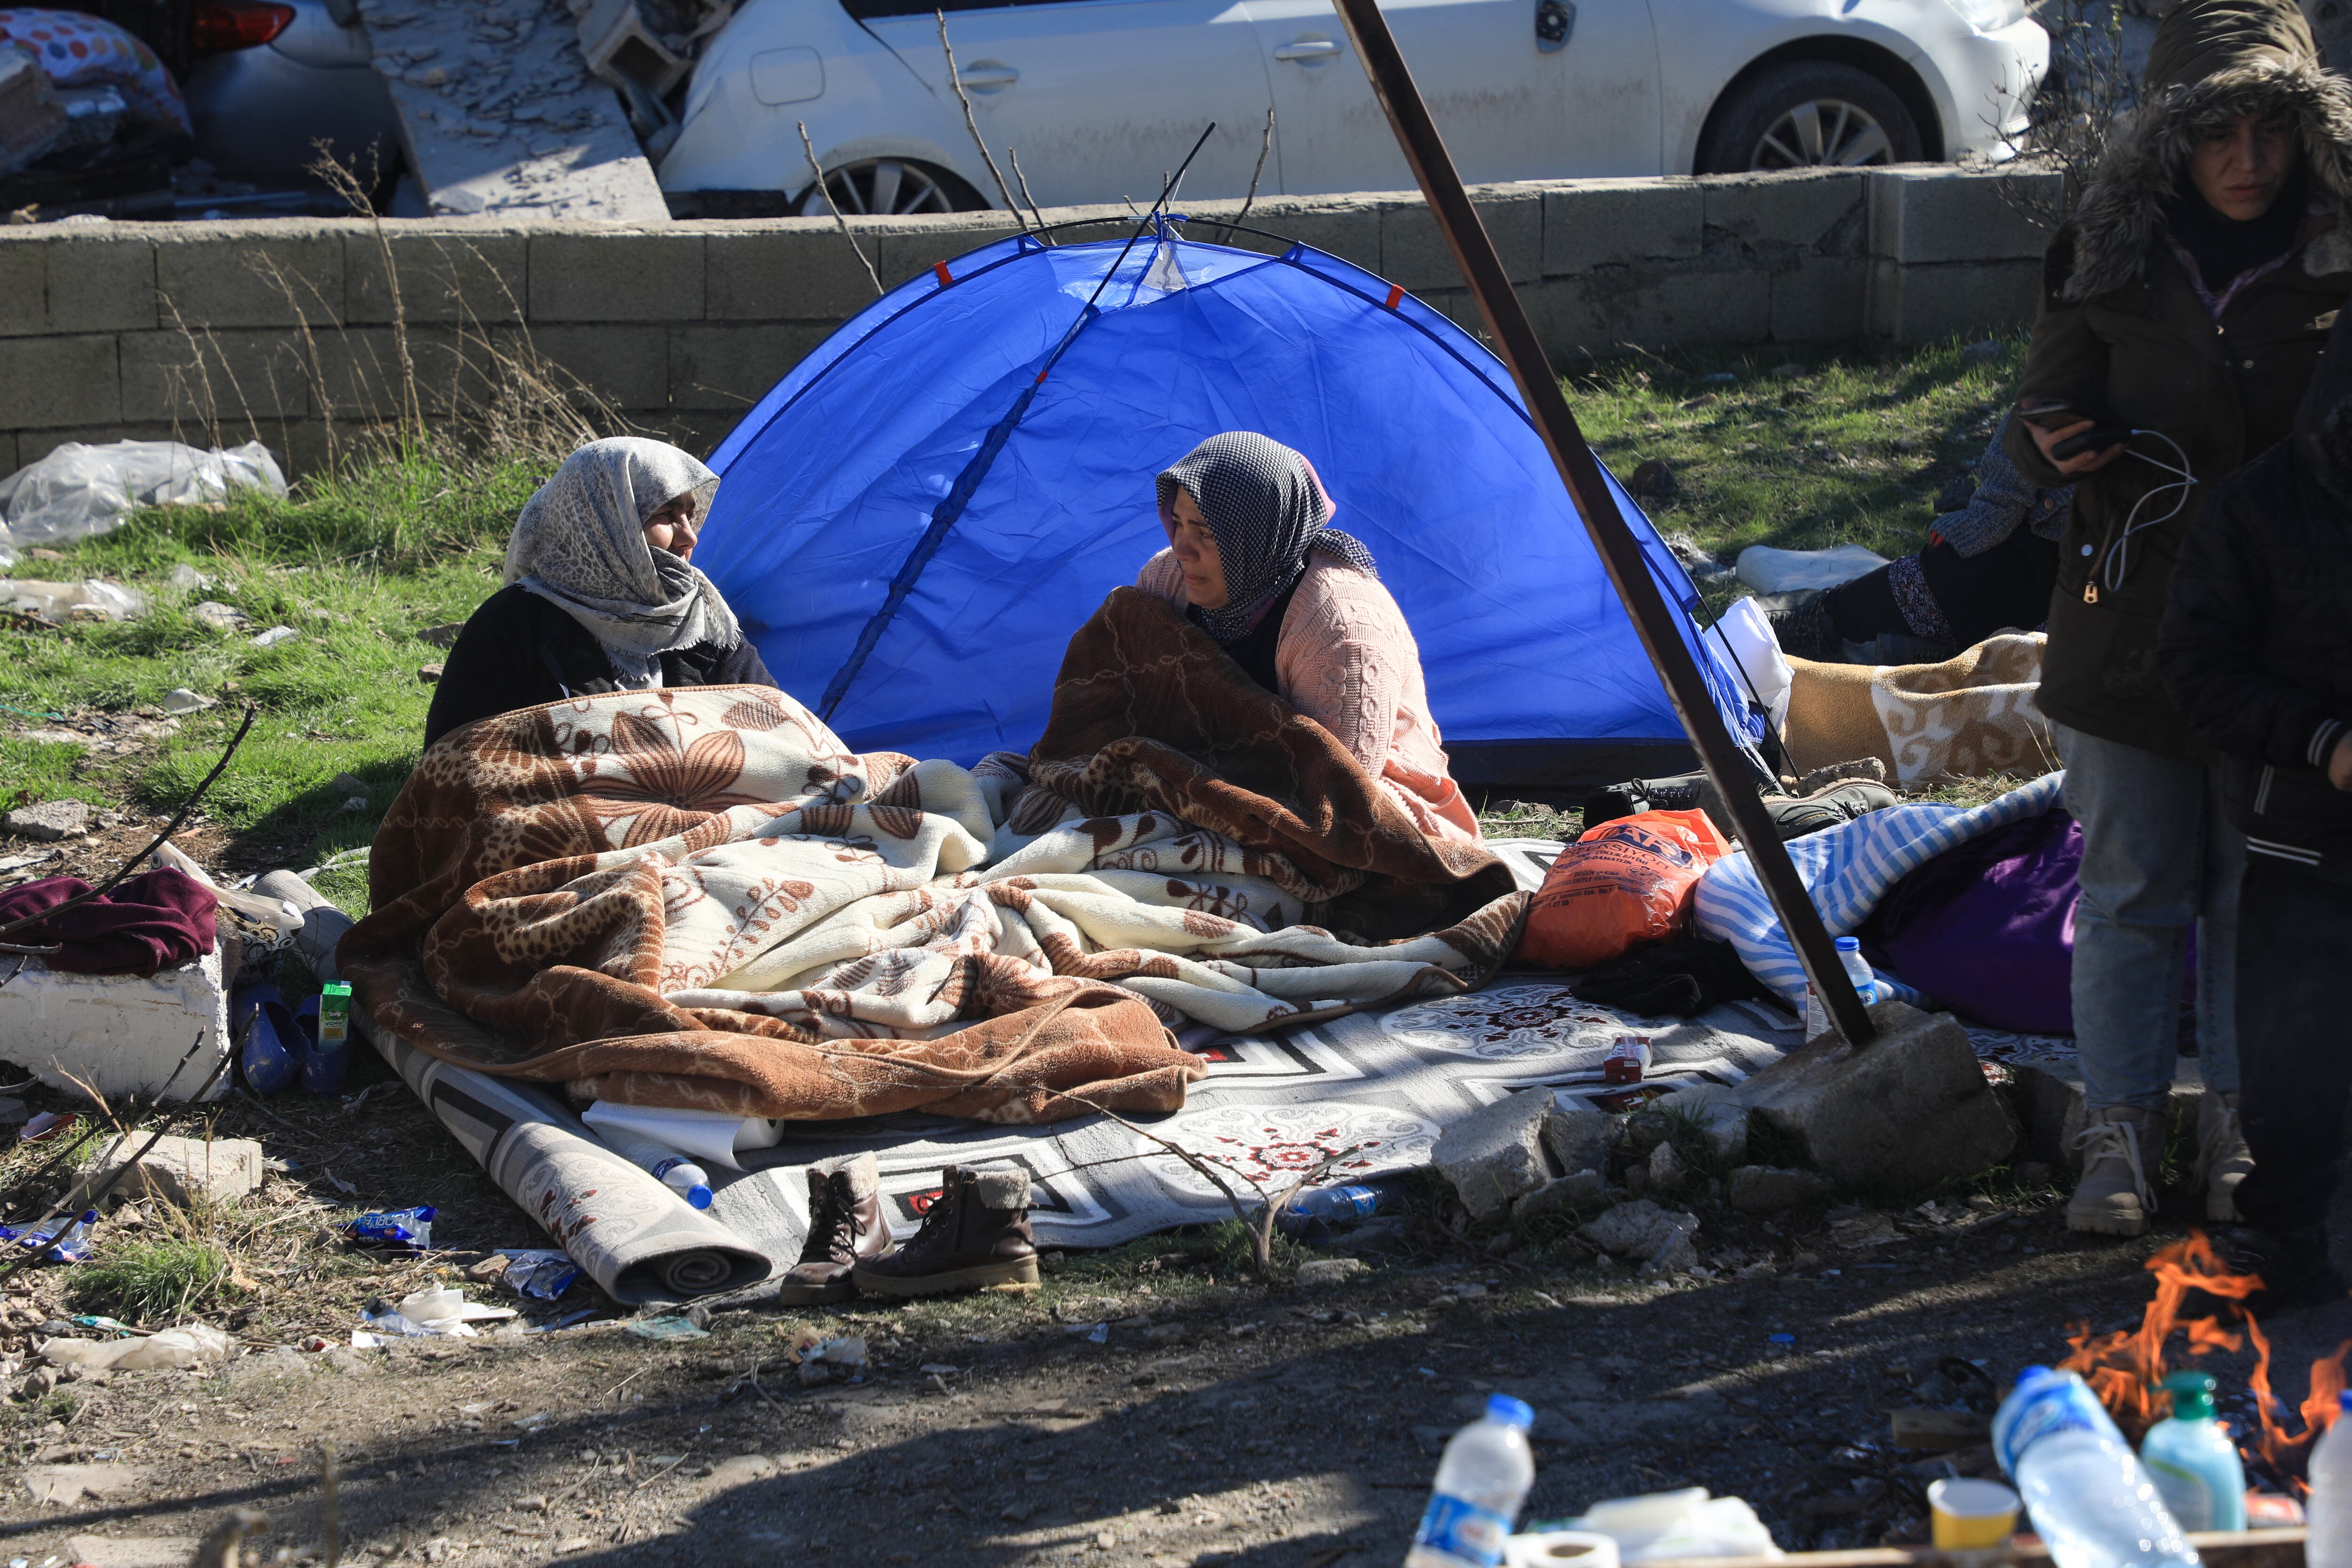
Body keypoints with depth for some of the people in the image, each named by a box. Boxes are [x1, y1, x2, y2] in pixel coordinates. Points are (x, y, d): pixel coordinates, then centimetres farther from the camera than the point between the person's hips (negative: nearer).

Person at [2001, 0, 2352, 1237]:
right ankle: (2118, 1138, 16)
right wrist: (2057, 445, -20)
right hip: (2134, 633, 0)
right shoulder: (2108, 261, -3)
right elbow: (2038, 425, 3)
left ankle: (2242, 1136, 22)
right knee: (2131, 896, 7)